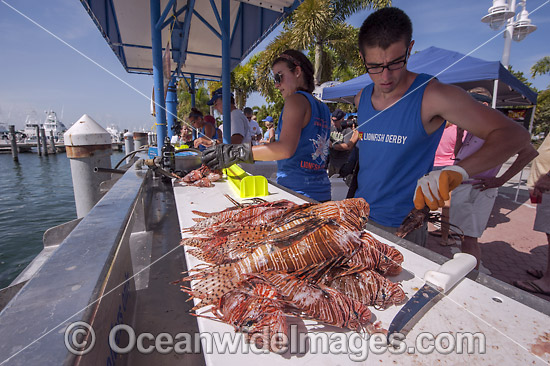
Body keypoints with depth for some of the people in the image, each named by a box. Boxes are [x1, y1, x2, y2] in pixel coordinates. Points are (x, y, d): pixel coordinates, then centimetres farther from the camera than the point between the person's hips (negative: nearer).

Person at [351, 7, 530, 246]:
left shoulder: (433, 96, -15)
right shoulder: (361, 99, 2)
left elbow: (514, 134, -17)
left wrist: (458, 170, -35)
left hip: (401, 228, -5)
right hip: (358, 216, 6)